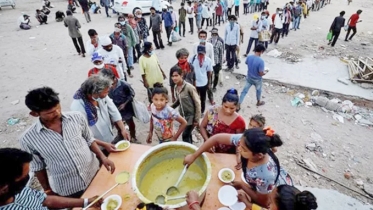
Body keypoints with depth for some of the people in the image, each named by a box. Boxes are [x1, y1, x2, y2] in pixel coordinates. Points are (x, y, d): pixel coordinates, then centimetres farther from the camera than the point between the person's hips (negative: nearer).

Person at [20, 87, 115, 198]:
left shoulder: (77, 117, -14)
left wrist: (102, 157, -10)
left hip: (95, 175, 2)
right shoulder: (28, 139, -17)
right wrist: (47, 189, 7)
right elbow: (37, 167, -2)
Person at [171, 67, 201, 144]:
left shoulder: (189, 87, -23)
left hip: (191, 116, -6)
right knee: (187, 134, 19)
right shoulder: (175, 87, -1)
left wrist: (197, 119, -15)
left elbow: (197, 103, -17)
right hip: (183, 116, 6)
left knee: (185, 135, -4)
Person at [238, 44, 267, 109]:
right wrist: (265, 72, -3)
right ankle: (258, 102, 48)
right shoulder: (261, 61, -30)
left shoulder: (249, 57, -13)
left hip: (249, 78, 4)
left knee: (244, 91, 12)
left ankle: (238, 105, 13)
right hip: (257, 80, -4)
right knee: (258, 90, 24)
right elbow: (261, 73, -25)